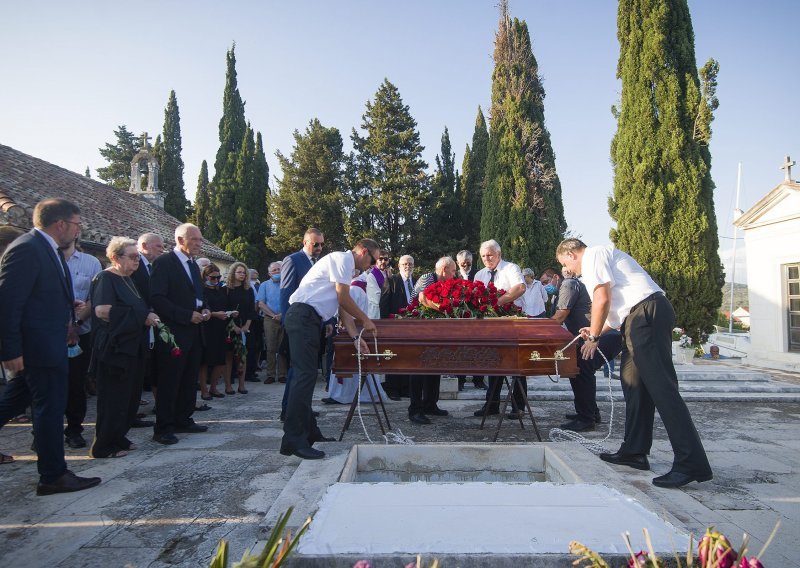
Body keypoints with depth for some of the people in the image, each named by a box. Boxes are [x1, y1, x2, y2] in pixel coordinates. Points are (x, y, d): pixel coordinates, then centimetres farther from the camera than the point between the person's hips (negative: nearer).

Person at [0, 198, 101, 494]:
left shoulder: (46, 248, 10)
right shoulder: (26, 248, -20)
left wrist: (68, 305, 5)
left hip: (42, 343, 10)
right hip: (39, 345, -10)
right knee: (50, 407, 1)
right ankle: (53, 475, 13)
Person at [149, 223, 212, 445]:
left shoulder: (193, 264, 17)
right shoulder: (164, 262, -9)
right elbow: (157, 299, -17)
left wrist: (204, 310, 6)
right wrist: (188, 315, -19)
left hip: (194, 331, 8)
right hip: (174, 332, -8)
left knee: (189, 380, 13)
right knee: (169, 381, -1)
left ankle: (183, 420, 25)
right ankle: (163, 427, 9)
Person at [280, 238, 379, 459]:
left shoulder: (345, 266, 24)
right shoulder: (342, 258, -5)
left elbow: (342, 307, 20)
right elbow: (343, 298, -10)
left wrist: (356, 337, 13)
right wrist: (365, 320, 3)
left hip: (309, 320, 11)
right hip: (303, 316, -11)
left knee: (307, 375, 12)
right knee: (306, 375, -15)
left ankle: (308, 432, 20)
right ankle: (293, 440, -15)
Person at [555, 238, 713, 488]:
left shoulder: (592, 256, 0)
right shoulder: (603, 256, 29)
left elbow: (602, 300, -11)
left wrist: (593, 337, -2)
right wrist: (596, 330, 23)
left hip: (646, 313, -11)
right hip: (643, 316, 11)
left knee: (660, 386, -14)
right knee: (633, 383, 12)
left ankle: (691, 463, -14)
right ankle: (634, 451, 19)